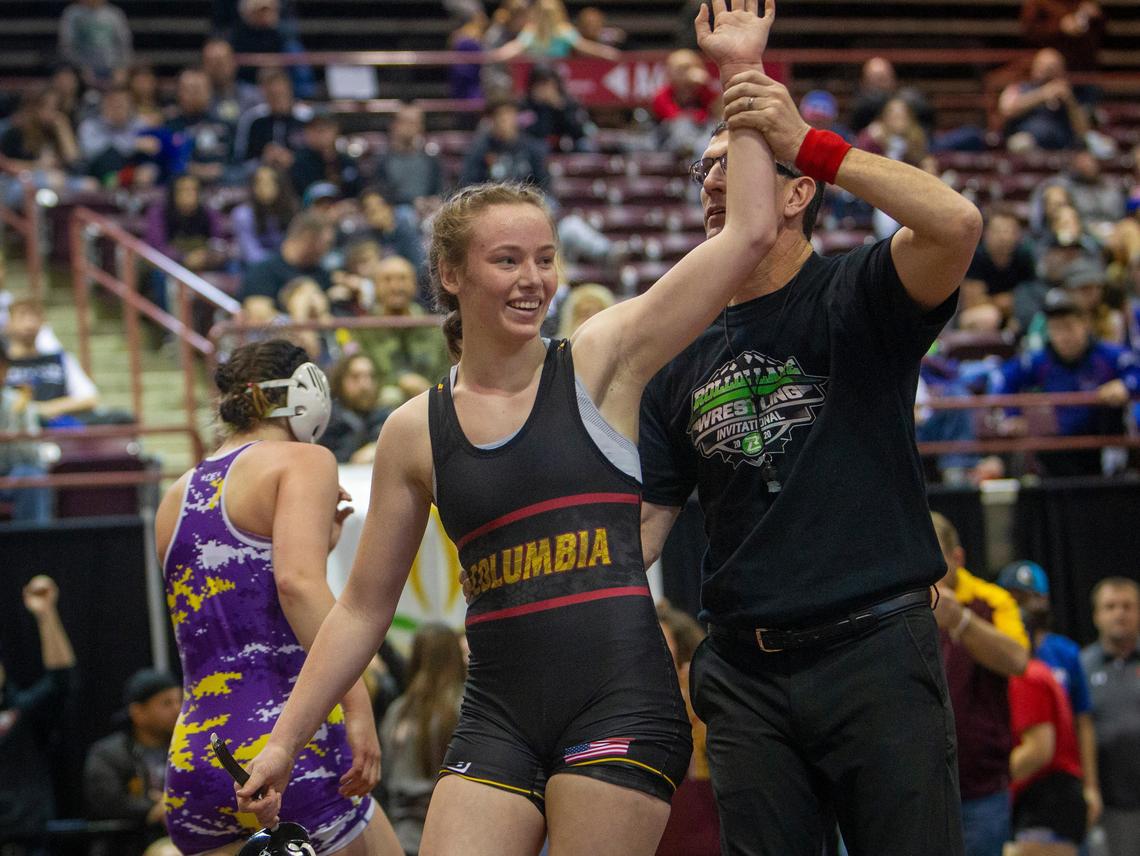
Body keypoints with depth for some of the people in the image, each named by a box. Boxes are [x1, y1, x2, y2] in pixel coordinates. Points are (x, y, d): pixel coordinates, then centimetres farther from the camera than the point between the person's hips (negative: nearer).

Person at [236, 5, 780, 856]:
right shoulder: (414, 433, 9)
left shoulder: (601, 362, 2)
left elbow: (748, 234, -5)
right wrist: (285, 741, 13)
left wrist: (739, 71, -4)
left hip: (619, 704, -3)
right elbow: (363, 608, 15)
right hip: (498, 715, 3)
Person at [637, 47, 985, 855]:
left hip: (876, 650, -5)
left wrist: (812, 142, -21)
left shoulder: (854, 297, 0)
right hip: (747, 676, 5)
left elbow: (957, 222, -22)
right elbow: (645, 522, 13)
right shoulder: (683, 357, 13)